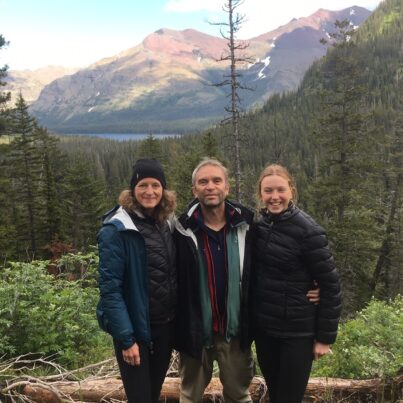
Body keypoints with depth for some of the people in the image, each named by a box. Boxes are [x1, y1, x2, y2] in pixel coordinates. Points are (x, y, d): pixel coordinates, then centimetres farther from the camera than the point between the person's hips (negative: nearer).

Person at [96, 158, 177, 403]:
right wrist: (126, 338, -19)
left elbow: (173, 277, 9)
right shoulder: (117, 229, -15)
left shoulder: (166, 225, 4)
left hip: (166, 326, 6)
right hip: (136, 329, -5)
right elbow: (110, 288, -17)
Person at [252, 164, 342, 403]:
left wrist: (326, 337, -11)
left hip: (298, 332, -5)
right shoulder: (259, 225, 0)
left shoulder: (308, 231, -17)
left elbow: (330, 285, -13)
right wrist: (251, 318, 7)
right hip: (263, 328, 5)